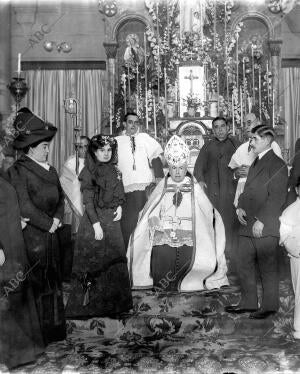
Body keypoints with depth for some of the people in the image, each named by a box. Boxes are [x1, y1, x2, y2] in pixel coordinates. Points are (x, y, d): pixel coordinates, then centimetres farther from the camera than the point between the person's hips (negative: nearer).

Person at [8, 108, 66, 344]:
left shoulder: (50, 170, 11)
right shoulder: (18, 171, -12)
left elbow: (60, 198, 15)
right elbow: (24, 207, -18)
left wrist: (57, 218, -3)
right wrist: (48, 224, -12)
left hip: (51, 233, 7)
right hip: (31, 235, -7)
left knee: (52, 281, 15)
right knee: (35, 283, 1)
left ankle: (54, 329, 29)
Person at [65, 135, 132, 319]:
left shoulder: (114, 171, 11)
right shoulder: (89, 171, -6)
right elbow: (88, 201, -11)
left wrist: (120, 206, -2)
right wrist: (96, 224, -18)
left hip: (112, 220, 6)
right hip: (94, 220, -5)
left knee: (115, 259, 6)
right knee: (93, 261, -2)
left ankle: (114, 304, 17)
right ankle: (86, 306, 10)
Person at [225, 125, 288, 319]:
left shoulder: (277, 165, -8)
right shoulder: (255, 163, 19)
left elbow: (277, 197, -15)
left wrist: (261, 221, -19)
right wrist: (240, 207, 3)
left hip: (265, 228, -8)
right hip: (247, 226, 9)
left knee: (268, 268, 4)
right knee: (244, 265, 13)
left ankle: (269, 306, 19)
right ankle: (248, 303, 26)